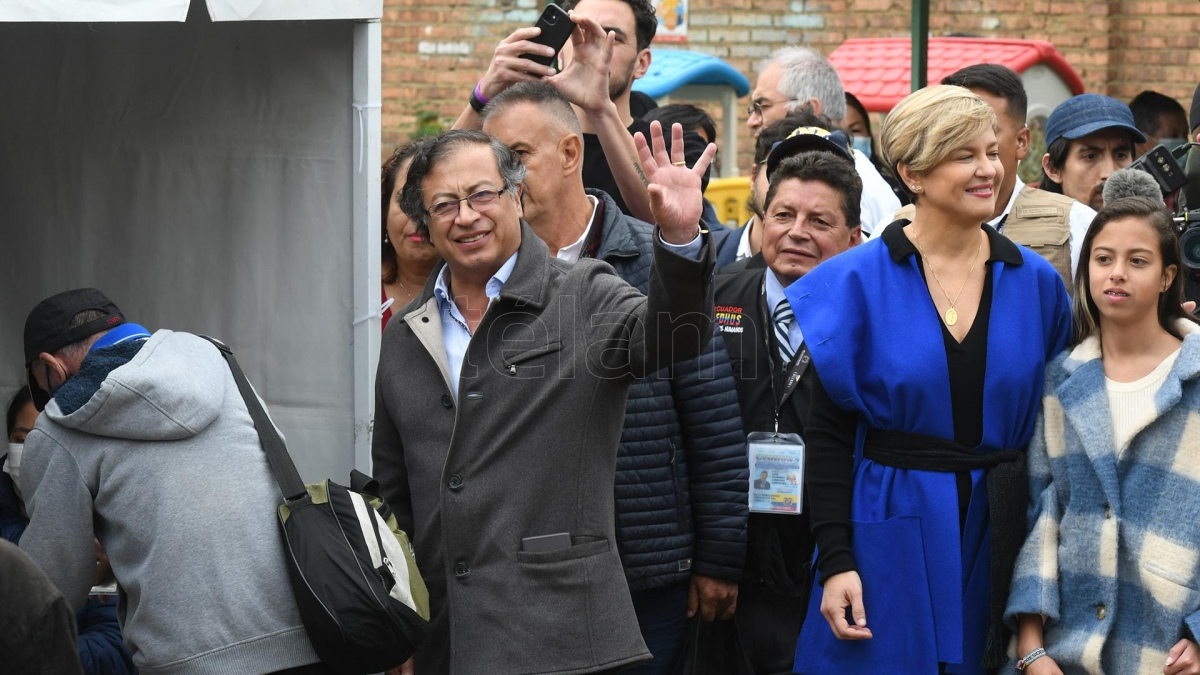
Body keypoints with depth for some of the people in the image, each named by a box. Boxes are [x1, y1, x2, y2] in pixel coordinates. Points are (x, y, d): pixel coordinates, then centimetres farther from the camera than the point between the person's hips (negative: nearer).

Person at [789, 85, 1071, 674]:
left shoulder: (1037, 283, 5)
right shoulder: (858, 281, -4)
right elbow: (827, 433, -4)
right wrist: (835, 561, -11)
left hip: (998, 538, 3)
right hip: (888, 533, -3)